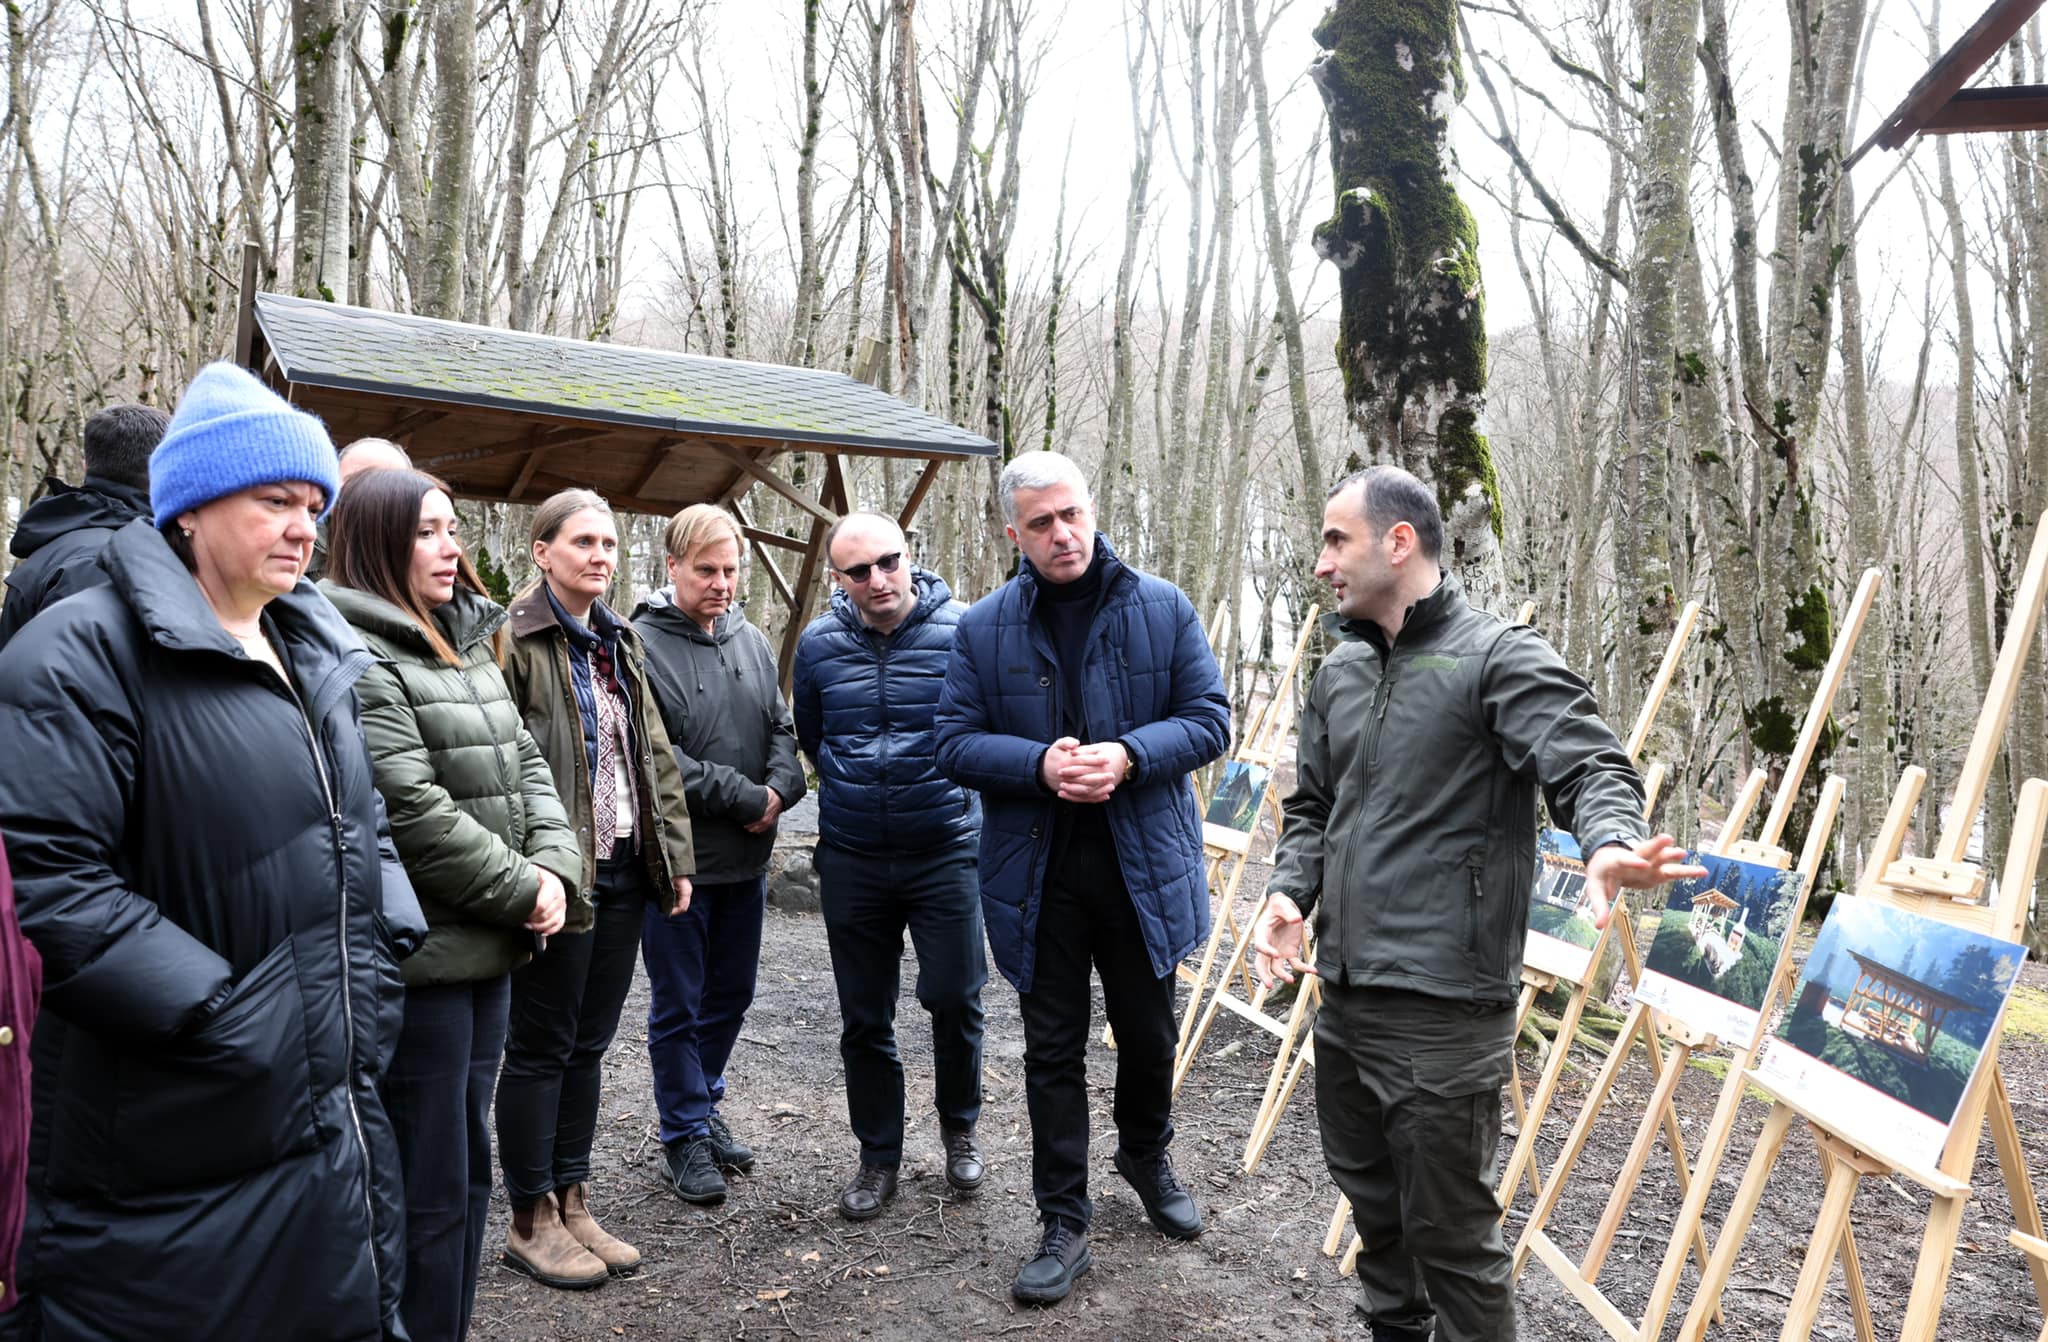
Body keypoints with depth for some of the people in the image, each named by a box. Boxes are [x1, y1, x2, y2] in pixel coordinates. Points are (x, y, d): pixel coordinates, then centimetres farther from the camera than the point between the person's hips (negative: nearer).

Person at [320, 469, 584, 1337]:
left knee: (469, 1167, 17)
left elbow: (525, 766, 13)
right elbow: (413, 813, -21)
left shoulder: (469, 648, 14)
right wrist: (522, 891, -13)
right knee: (430, 1185, 1)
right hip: (417, 957, -9)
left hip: (486, 949, 9)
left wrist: (555, 867, -3)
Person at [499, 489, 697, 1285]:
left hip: (623, 871, 7)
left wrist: (674, 855, 12)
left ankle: (571, 1203, 27)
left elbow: (655, 756, 15)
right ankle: (531, 1221, 19)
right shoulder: (516, 641, -10)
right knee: (541, 1046, 5)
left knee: (589, 1043, 14)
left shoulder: (622, 642, 13)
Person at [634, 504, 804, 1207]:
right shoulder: (641, 645, -13)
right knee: (678, 1005, 8)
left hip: (747, 859, 6)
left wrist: (780, 789, -8)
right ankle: (687, 1133, 23)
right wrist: (745, 797, -17)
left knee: (732, 993, 18)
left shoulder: (753, 642, 9)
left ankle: (703, 1103, 37)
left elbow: (783, 729, 13)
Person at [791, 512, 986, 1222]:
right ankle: (878, 1156, 28)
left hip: (945, 851, -2)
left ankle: (959, 1129, 30)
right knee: (864, 1018, 10)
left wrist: (942, 790, 7)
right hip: (851, 860, 3)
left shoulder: (961, 630, -11)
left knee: (955, 999, 2)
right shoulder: (819, 644, -2)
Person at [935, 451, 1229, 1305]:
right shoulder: (984, 628, -2)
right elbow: (956, 744, -3)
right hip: (1038, 874, 0)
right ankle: (1064, 1224, 23)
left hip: (1144, 866, 1)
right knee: (1053, 1050, 9)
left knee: (1149, 1032, 17)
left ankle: (1145, 1157, 46)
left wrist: (1127, 756, -21)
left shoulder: (1163, 609, -2)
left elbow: (1210, 720, -3)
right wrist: (1041, 765, -21)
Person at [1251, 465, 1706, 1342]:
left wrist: (1610, 842, -41)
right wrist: (1288, 891, 1)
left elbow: (1591, 768, -19)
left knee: (1449, 1229, 5)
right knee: (1372, 1206, 22)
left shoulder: (1499, 657, -10)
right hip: (1343, 998, 7)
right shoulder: (1340, 671, 12)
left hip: (1442, 1009, -7)